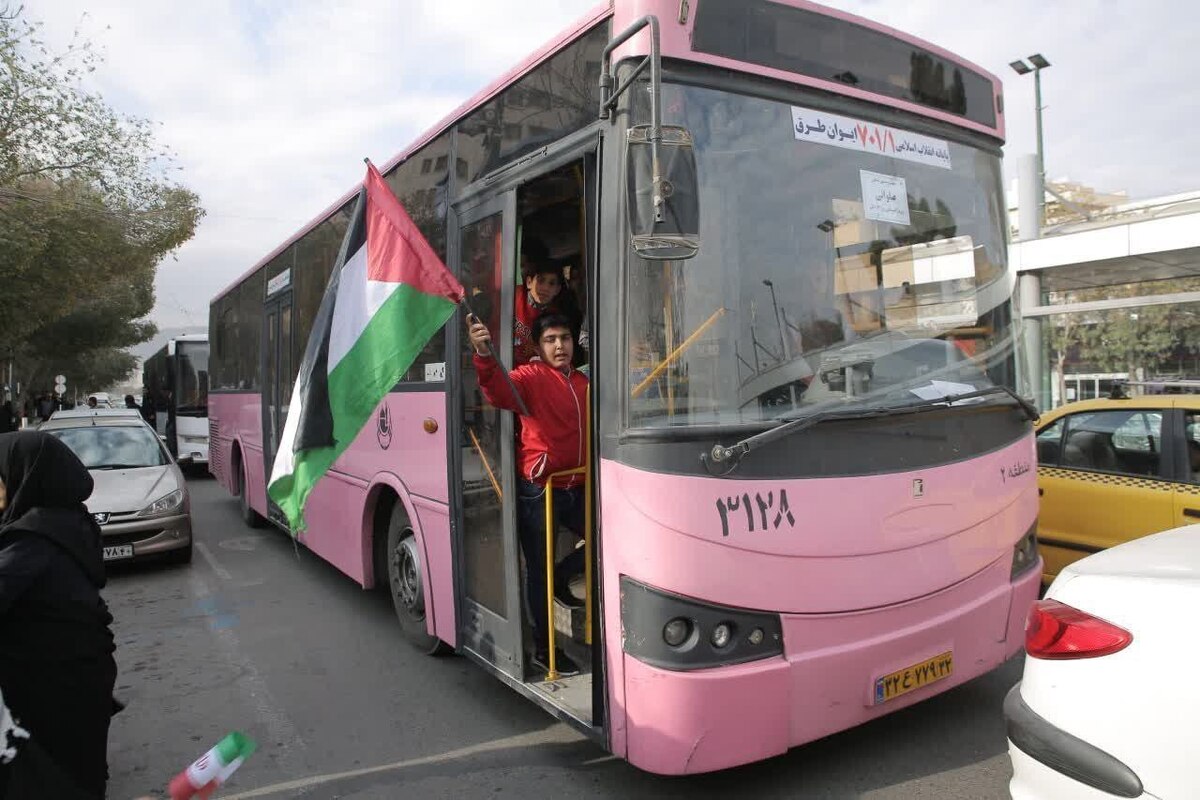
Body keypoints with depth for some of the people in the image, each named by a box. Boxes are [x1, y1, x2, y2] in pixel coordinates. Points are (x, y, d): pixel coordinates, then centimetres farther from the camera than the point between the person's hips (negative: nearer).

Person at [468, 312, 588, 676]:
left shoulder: (583, 383, 14)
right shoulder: (532, 377, -9)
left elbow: (591, 432, 24)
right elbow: (499, 392, -31)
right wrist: (484, 355, -48)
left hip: (575, 488, 6)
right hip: (538, 489, -6)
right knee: (539, 569, 5)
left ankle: (560, 579, 35)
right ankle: (543, 648, 20)